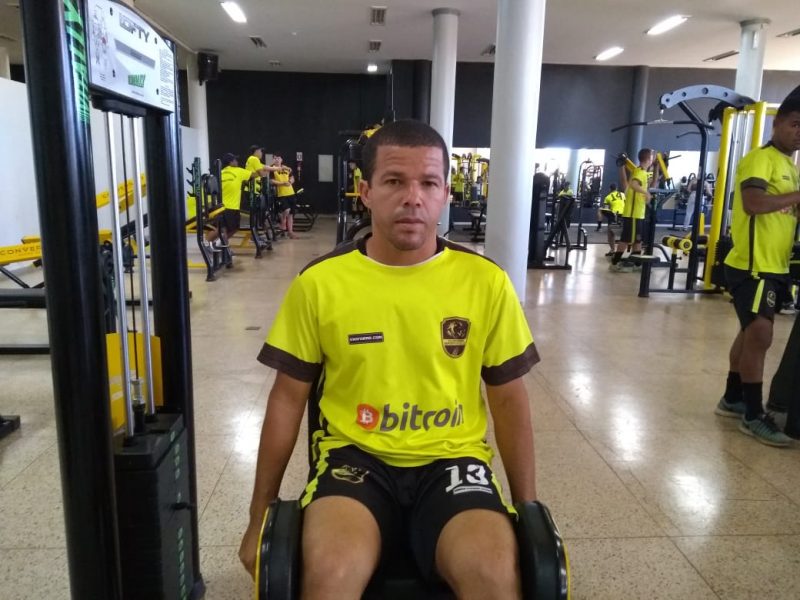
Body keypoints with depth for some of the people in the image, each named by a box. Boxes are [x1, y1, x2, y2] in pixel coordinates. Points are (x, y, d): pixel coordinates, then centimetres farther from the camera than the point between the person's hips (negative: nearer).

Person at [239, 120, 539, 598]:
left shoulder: (486, 281, -3)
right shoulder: (320, 282, -4)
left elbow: (508, 399, 7)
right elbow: (288, 398, 4)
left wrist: (528, 509, 10)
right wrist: (261, 513, 9)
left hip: (451, 457, 1)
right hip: (355, 454, 0)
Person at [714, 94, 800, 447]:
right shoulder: (761, 158, -10)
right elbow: (753, 203, -26)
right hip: (752, 266, -10)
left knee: (752, 333, 16)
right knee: (759, 334, -10)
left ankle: (732, 399, 29)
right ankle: (754, 416, -1)